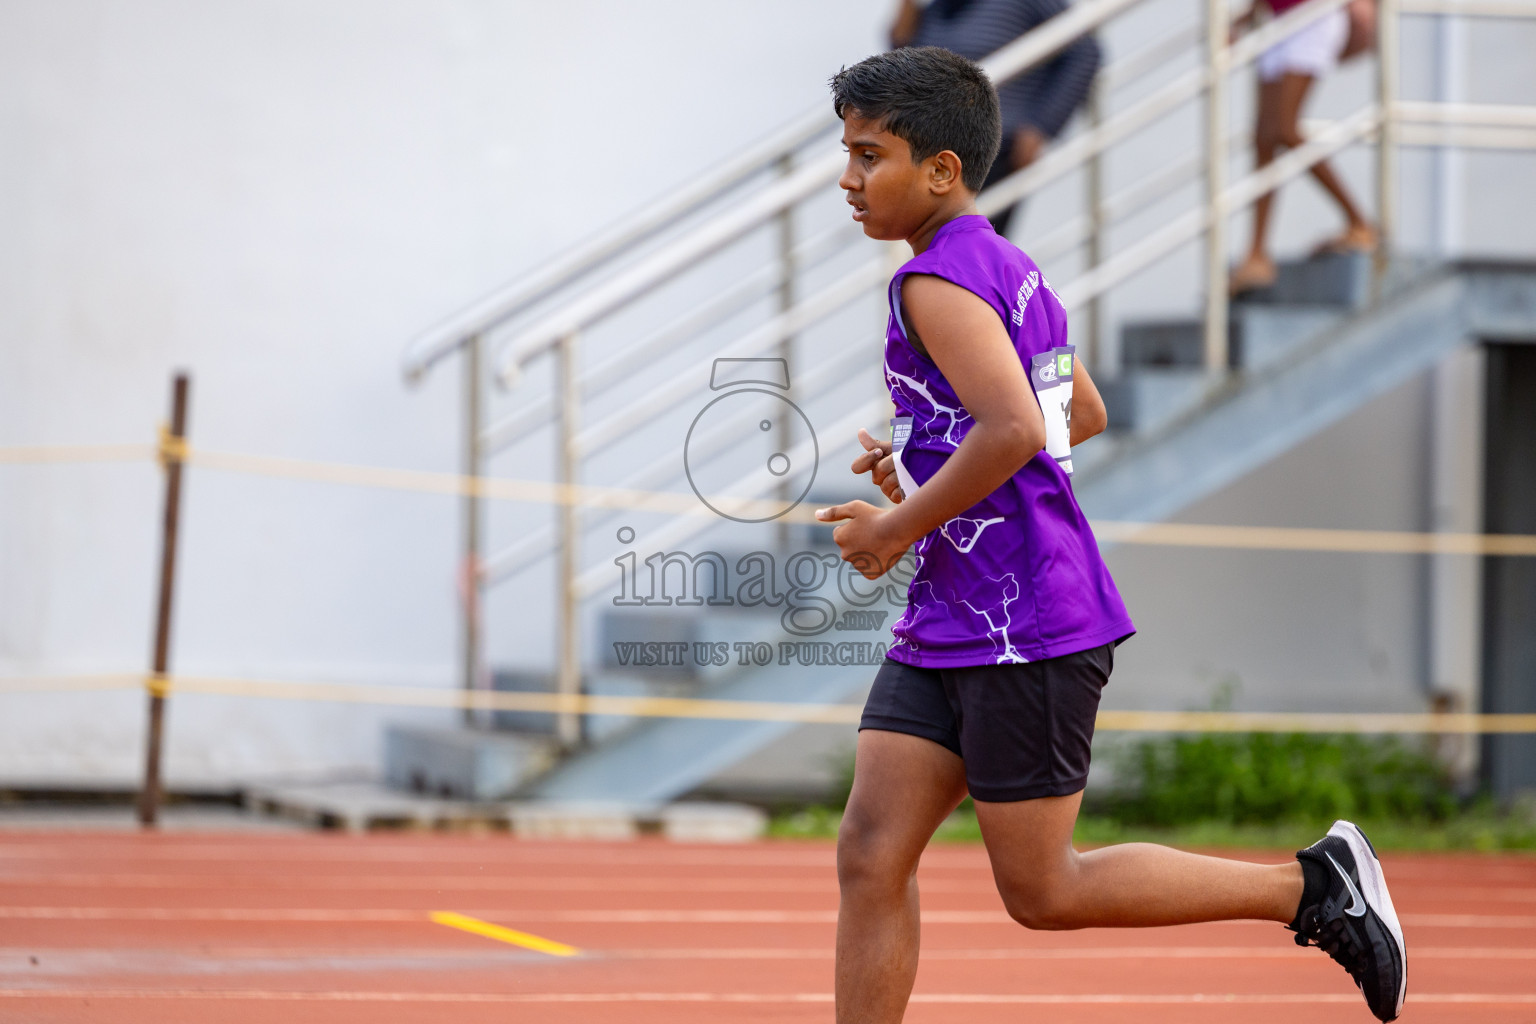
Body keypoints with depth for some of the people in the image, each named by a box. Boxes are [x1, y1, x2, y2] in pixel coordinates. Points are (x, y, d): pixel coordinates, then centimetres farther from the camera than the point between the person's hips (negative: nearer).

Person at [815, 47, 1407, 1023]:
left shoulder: (936, 282, -16)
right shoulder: (1009, 268, 15)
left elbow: (1013, 428, -29)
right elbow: (1083, 414, 26)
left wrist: (899, 528, -17)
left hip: (1028, 632, -10)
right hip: (947, 629, 10)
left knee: (1041, 890, -2)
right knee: (872, 857, 2)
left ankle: (1311, 884, 7)